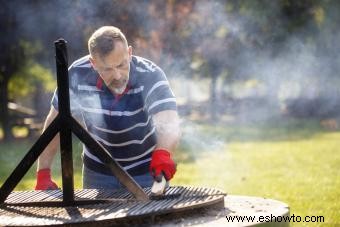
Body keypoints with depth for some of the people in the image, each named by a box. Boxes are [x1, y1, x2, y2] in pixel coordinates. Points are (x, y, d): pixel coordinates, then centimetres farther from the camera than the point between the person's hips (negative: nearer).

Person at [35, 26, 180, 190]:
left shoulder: (151, 76, -28)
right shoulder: (77, 75, -22)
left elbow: (168, 122, -43)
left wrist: (163, 153, -65)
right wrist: (43, 174, -11)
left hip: (146, 171, -1)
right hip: (98, 172, 2)